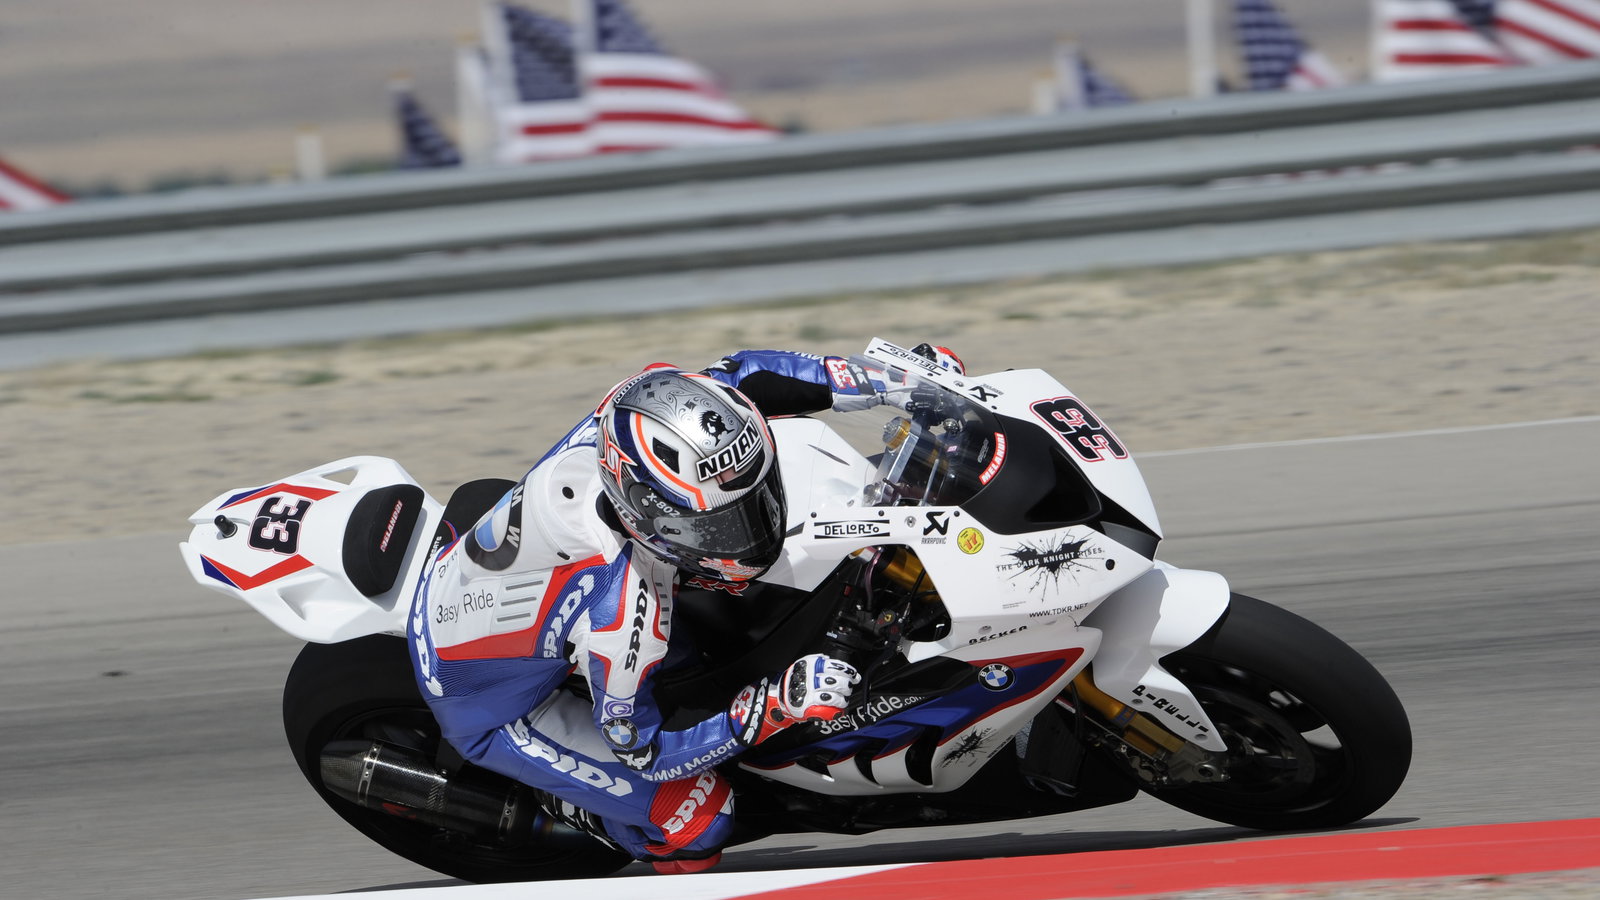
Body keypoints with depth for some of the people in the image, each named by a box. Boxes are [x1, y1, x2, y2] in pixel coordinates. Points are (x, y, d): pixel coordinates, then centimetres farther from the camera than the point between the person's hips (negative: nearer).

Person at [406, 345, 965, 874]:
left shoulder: (624, 421, -26)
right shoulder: (622, 614, -42)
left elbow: (735, 376, -6)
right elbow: (640, 750, -27)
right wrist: (776, 705, -35)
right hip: (492, 708, -7)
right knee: (697, 821, -11)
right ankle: (554, 800, 12)